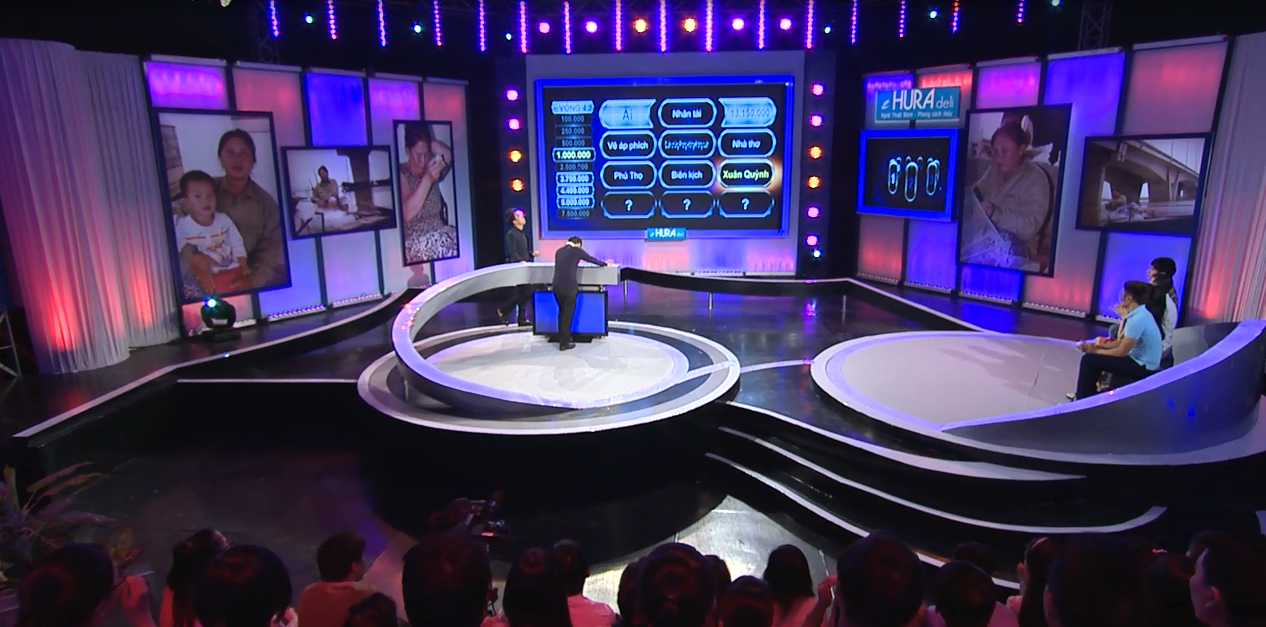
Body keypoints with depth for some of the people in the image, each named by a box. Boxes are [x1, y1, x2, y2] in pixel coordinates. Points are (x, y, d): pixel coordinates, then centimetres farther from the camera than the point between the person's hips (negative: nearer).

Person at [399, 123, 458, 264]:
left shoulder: (431, 170, 11)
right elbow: (407, 213, -21)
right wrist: (427, 179, -27)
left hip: (442, 234, 5)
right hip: (416, 241, -5)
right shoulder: (401, 174, -5)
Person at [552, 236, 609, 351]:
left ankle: (562, 338, 30)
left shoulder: (559, 251, 16)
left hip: (557, 286, 5)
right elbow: (592, 259, 15)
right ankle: (564, 343, 9)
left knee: (562, 312, 22)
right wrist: (604, 264, 32)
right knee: (568, 314, 5)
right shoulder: (577, 250, 2)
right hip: (569, 287, -5)